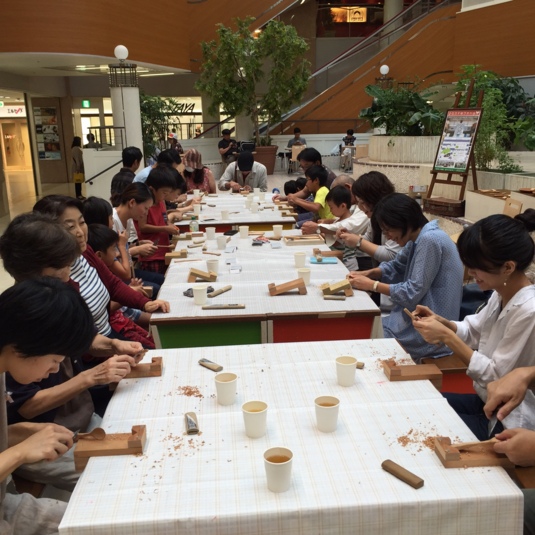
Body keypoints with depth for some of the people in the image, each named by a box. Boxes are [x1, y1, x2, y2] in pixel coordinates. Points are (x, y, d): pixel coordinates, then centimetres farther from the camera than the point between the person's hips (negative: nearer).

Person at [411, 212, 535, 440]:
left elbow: (495, 377, -24)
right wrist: (442, 322, -10)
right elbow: (474, 331, 10)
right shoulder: (501, 294, -2)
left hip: (507, 423, -8)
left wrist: (446, 336, -25)